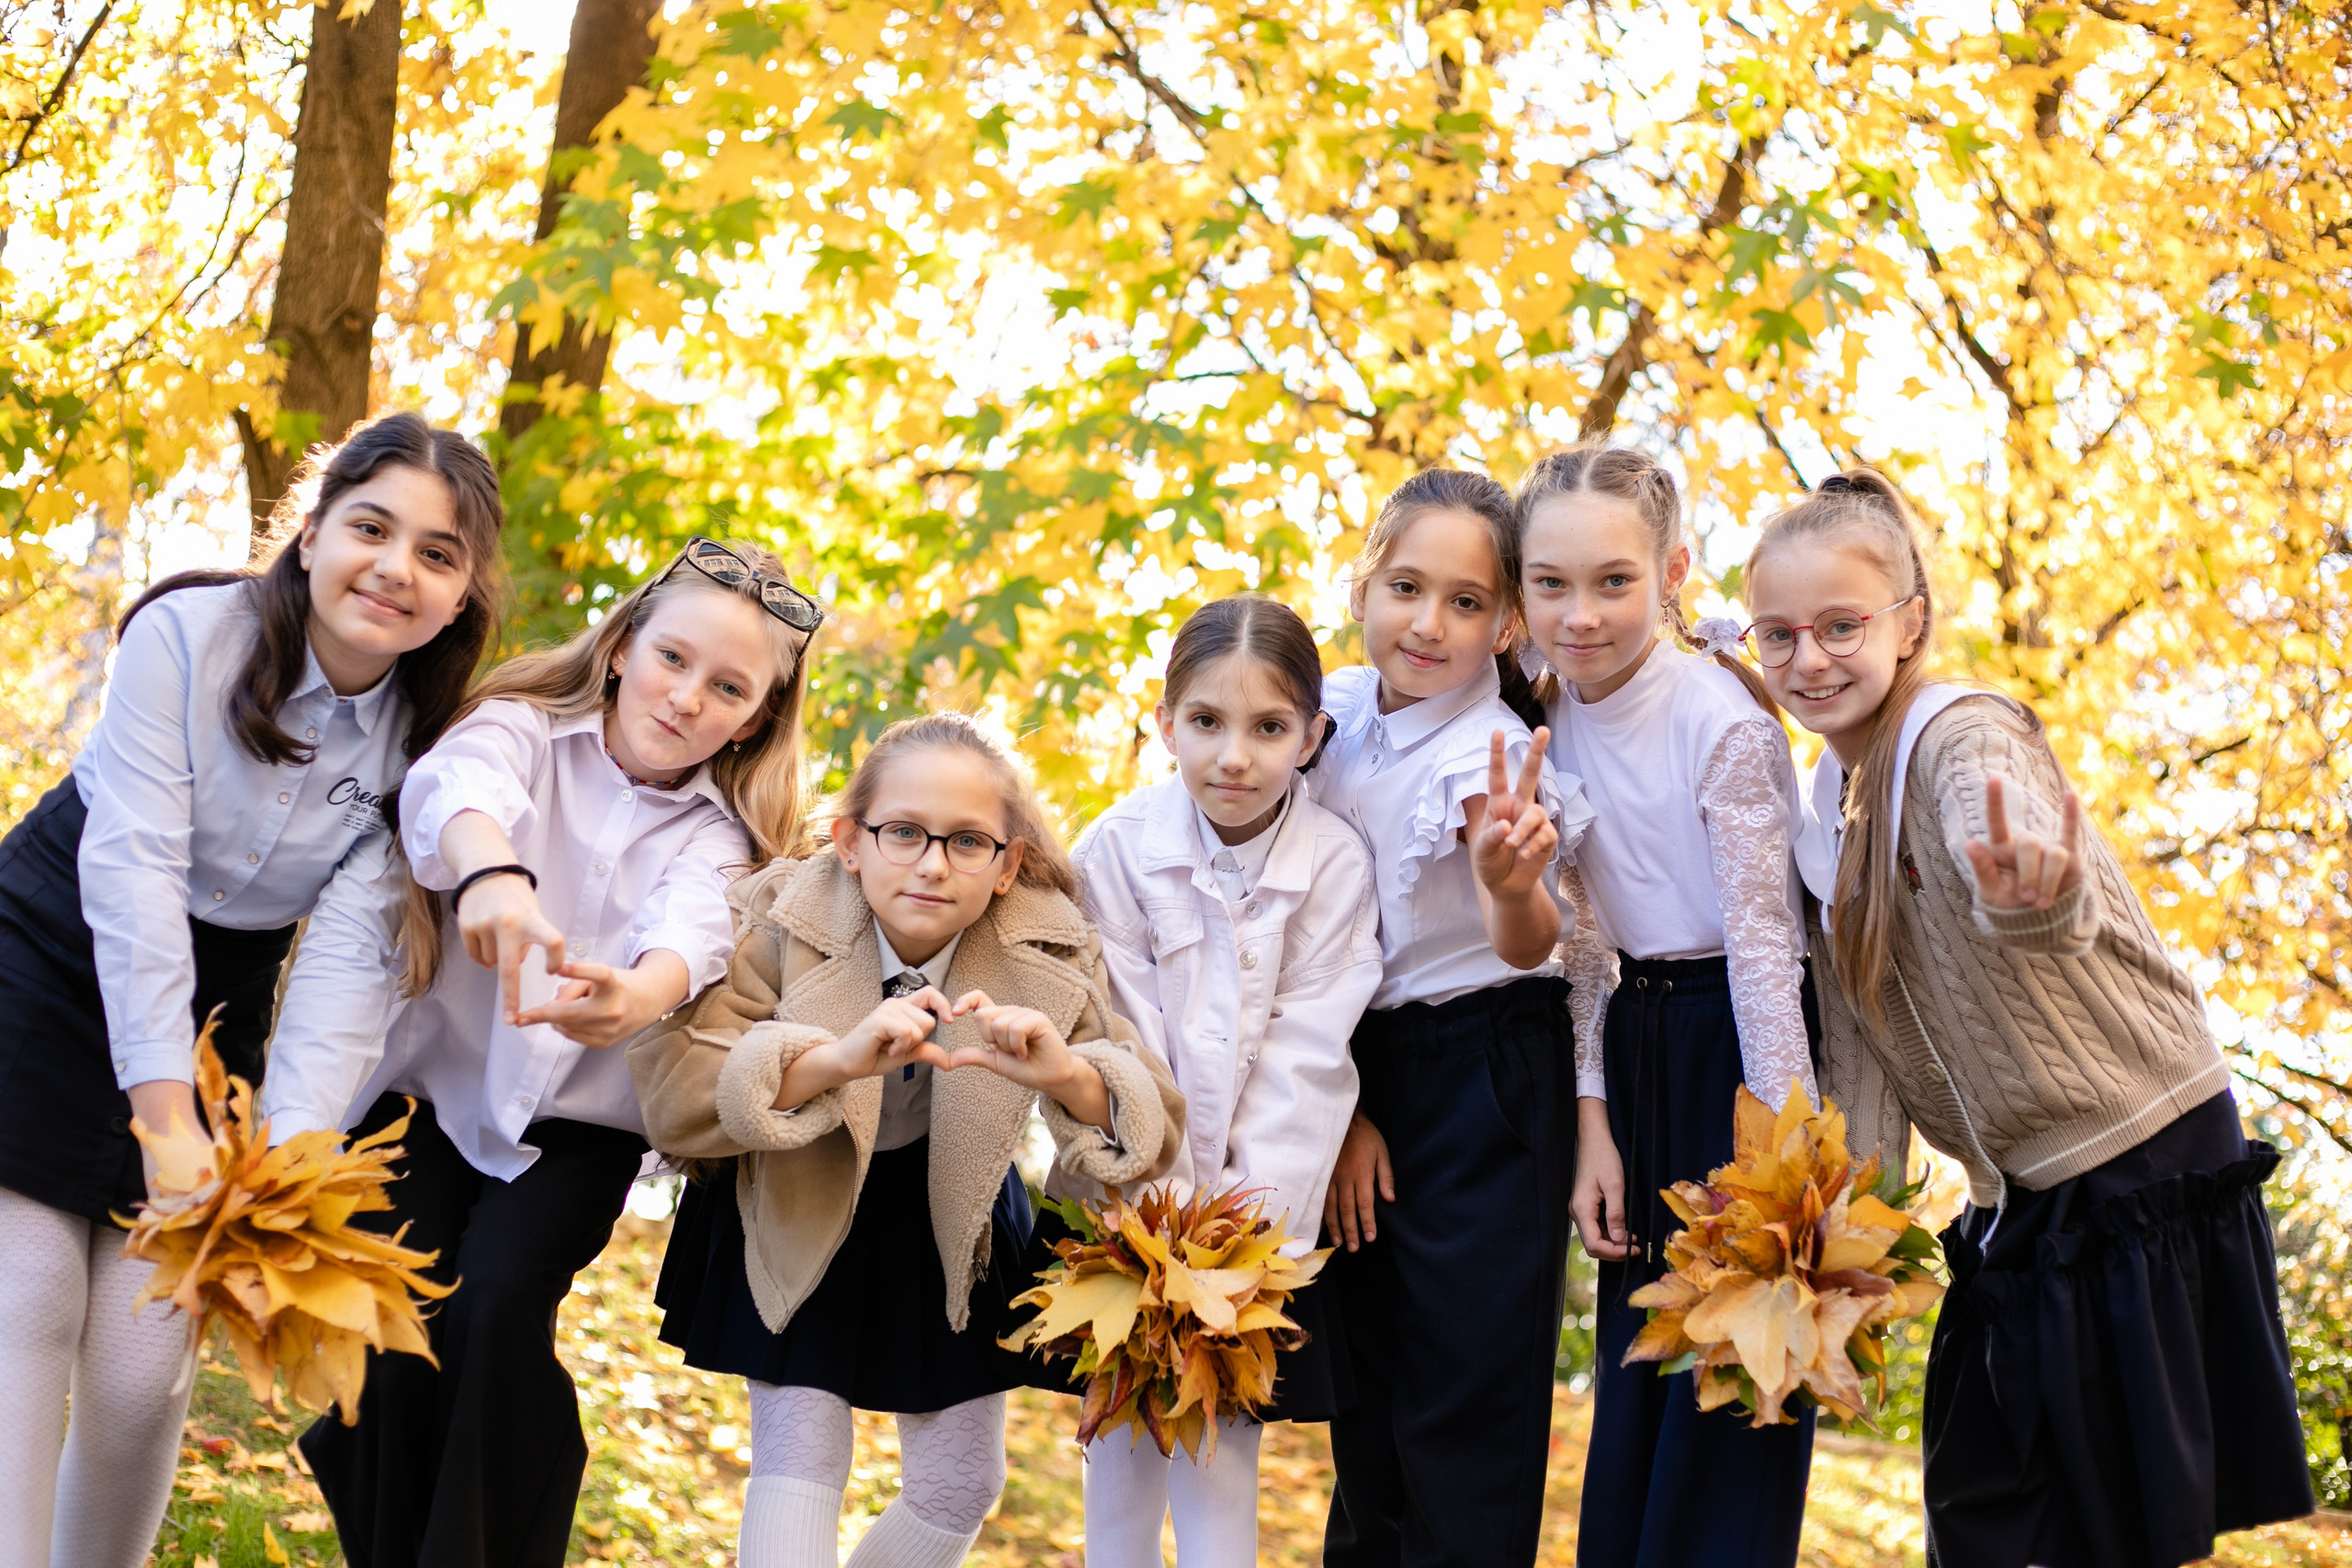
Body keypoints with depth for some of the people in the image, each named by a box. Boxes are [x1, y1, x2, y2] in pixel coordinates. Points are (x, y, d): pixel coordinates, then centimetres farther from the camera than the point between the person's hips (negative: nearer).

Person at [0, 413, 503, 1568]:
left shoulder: (423, 739, -7)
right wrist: (170, 1125, -31)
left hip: (208, 1020, 3)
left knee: (144, 1367, -2)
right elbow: (133, 870, -23)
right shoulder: (191, 635, -17)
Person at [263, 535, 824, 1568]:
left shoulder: (715, 834, -2)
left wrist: (639, 996, -50)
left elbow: (693, 929, -25)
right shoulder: (526, 731, -6)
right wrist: (491, 871, -54)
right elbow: (452, 786, -30)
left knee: (497, 1309, -21)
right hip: (428, 1088, -1)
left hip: (569, 1123, 1)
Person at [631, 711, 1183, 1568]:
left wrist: (1065, 1075, -46)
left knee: (960, 1482, 11)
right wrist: (837, 1058, -53)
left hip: (947, 1230, 3)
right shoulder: (781, 924, -26)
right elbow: (671, 1093, -36)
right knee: (799, 1457, -11)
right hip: (795, 1217, -3)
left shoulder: (1047, 960, -20)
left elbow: (1154, 1134, -22)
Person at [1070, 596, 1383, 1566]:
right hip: (1137, 1186, 1)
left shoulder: (1336, 865, -11)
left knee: (1222, 1428, -3)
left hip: (1262, 1195, 0)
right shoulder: (1118, 849, -11)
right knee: (1124, 1417, 5)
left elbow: (1306, 1063, -13)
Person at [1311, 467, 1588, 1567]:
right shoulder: (1335, 715, 0)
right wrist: (1339, 1101, 1)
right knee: (1365, 1390, 16)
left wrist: (1514, 888, -53)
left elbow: (1527, 947, -30)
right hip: (1358, 1075, 6)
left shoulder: (1492, 756, -16)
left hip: (1487, 1090, -6)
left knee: (1466, 1403, -3)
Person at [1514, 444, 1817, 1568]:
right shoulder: (1561, 721, 2)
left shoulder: (1720, 722, -18)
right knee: (1632, 1400, 12)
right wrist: (1592, 1127, 1)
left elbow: (1762, 937, -19)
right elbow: (1585, 940, 6)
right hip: (1639, 1061, 7)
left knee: (1729, 1409, -2)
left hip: (1742, 1053, -7)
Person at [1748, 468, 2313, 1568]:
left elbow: (2032, 871, -42)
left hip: (2140, 1176, -8)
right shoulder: (1831, 803, 6)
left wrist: (2029, 897, -64)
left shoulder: (1961, 736, -18)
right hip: (2016, 1202, 8)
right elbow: (1859, 1036, 7)